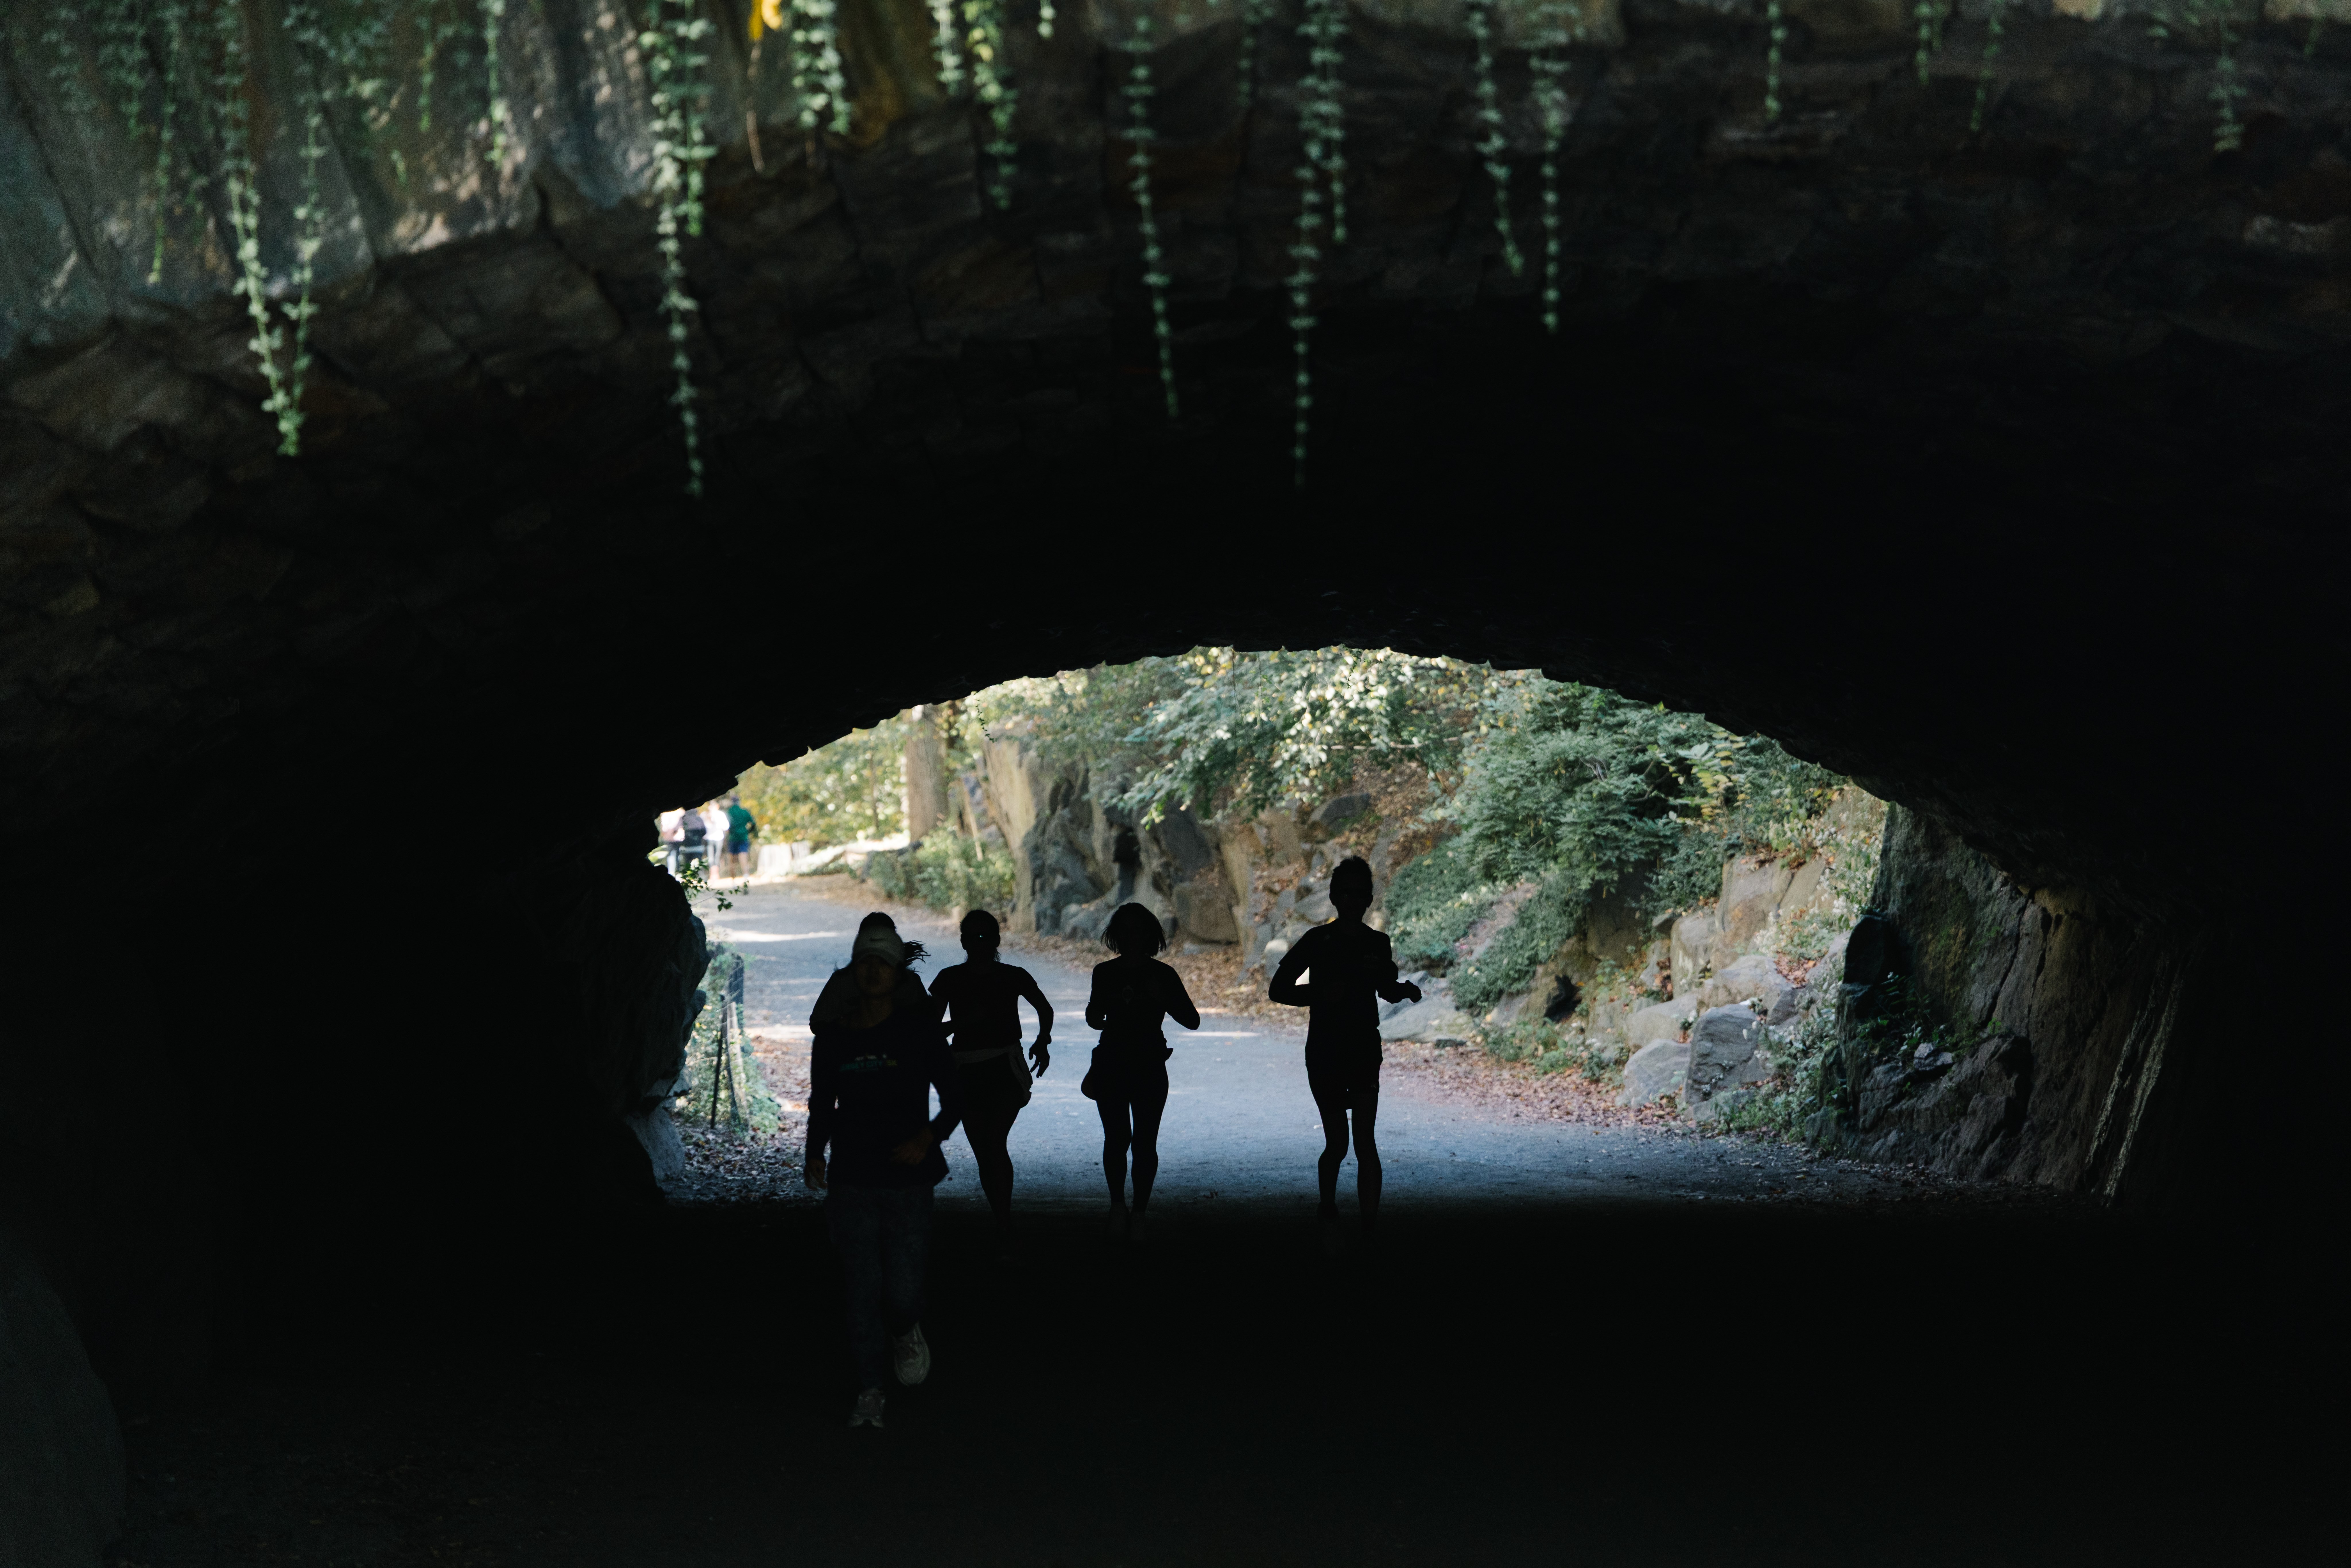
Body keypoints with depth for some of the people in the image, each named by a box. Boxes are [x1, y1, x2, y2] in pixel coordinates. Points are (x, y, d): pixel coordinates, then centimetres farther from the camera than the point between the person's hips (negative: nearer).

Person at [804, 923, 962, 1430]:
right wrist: (815, 1154, -1)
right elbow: (821, 1102, 14)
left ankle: (907, 1331, 29)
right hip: (852, 1178, 2)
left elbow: (954, 1097, 1)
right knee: (862, 1288, 0)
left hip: (906, 1176, -2)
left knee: (902, 1288, -7)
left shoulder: (919, 1029, -3)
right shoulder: (834, 1035, 3)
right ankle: (870, 1392, 13)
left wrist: (929, 1140, -15)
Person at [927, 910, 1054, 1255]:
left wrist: (1043, 1042, 2)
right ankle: (1004, 1226, 21)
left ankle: (1004, 1231, -20)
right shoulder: (950, 980, 2)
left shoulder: (1014, 977, 1)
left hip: (1007, 1070, -3)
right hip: (968, 1073, 3)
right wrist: (964, 1022, -15)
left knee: (995, 1142, -21)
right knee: (983, 1154, 6)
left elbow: (1045, 1010, 18)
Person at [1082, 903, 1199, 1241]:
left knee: (1145, 1141, -4)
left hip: (1150, 1067, -1)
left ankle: (1139, 1213, 5)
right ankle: (1118, 1204, 15)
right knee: (1117, 1138, -5)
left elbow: (1192, 1021, 0)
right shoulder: (1105, 973, 7)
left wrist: (1164, 1000, -16)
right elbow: (1094, 1017, 20)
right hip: (1111, 1065, 1)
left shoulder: (1163, 975, 2)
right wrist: (1100, 1017, -4)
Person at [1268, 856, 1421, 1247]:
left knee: (1364, 1140, -9)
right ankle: (1329, 1216, 24)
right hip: (1324, 1052, -2)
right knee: (1337, 1144, 0)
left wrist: (1406, 990, -1)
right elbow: (1278, 989, -4)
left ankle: (1371, 1226, -9)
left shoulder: (1378, 943, 5)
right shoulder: (1317, 941, -5)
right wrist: (1321, 994, -19)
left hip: (1365, 1050, 2)